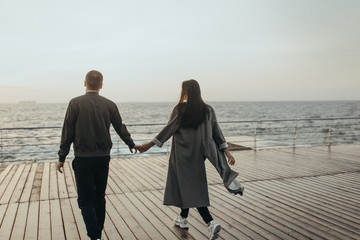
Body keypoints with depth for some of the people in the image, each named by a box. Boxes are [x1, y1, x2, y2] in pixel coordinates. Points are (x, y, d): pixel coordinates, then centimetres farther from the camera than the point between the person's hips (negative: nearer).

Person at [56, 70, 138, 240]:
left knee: (85, 200, 1)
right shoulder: (109, 105, 1)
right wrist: (131, 144, 30)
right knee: (99, 198, 16)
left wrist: (61, 158, 3)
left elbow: (67, 133, -6)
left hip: (83, 159, -3)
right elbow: (121, 128, 13)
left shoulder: (75, 103, -7)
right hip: (103, 158, 4)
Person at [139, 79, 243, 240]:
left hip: (182, 156, -6)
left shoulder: (180, 109, -12)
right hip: (198, 155, 6)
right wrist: (227, 152, 5)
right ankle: (183, 218, 35)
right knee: (194, 185, 21)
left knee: (189, 187, -2)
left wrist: (149, 145, -5)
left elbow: (168, 130, -12)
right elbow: (217, 132, 1)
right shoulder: (207, 110, 3)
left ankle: (210, 223, -13)